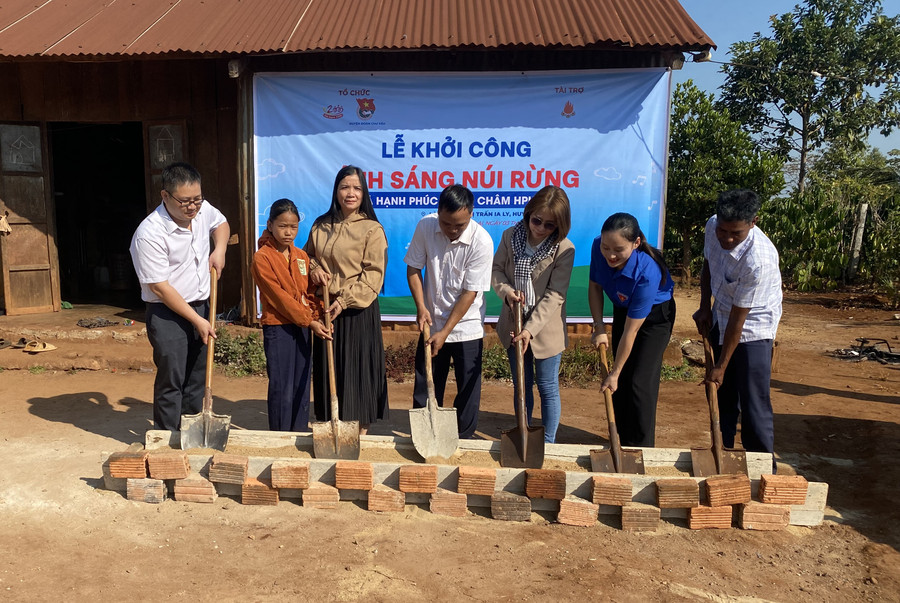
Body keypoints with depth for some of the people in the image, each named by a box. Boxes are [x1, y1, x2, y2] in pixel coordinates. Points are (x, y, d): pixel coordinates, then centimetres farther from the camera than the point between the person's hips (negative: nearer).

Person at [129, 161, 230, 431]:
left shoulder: (202, 210, -4)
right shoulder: (149, 234, -23)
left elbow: (221, 223, 22)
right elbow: (160, 288, -21)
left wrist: (219, 249, 0)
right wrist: (197, 321, -18)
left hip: (201, 307, 7)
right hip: (168, 315, -7)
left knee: (197, 379, 15)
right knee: (171, 381, -1)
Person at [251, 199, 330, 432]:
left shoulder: (302, 256, 11)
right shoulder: (262, 257, -9)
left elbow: (309, 292, 10)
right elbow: (279, 297, -15)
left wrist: (316, 317, -8)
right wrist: (309, 321, -18)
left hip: (302, 327, 6)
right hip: (277, 328, -6)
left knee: (302, 386, 11)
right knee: (281, 389, -1)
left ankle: (300, 435, 21)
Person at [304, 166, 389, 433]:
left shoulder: (372, 229, -7)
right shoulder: (321, 226, 8)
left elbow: (373, 275, -12)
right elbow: (307, 255, 21)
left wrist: (344, 301, -20)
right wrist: (313, 269, -2)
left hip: (357, 311, -5)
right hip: (326, 308, 5)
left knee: (358, 370, 1)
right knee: (327, 369, 10)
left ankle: (360, 433, 13)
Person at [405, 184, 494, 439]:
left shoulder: (481, 242, -20)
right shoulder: (425, 227, -11)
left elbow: (470, 292, -17)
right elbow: (413, 269, 0)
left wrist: (445, 332, -17)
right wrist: (421, 307, -12)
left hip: (467, 326, -3)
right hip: (431, 322, 3)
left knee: (468, 389, 6)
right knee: (425, 387, 11)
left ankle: (463, 440, 23)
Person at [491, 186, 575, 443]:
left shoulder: (564, 250, -17)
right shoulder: (511, 236, -6)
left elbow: (554, 296, -18)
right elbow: (496, 269, 4)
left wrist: (531, 329, -24)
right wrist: (506, 290, -17)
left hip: (546, 329, -3)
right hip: (513, 325, 4)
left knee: (548, 388, 9)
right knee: (521, 386, 18)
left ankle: (548, 444, 25)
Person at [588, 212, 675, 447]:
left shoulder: (646, 272, -40)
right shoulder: (598, 247, -25)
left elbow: (631, 331, -32)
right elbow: (595, 286, -5)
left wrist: (614, 373, -25)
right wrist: (599, 328, -14)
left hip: (655, 316, -6)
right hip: (623, 310, 6)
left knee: (639, 383, -10)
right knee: (620, 383, 9)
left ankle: (642, 449, 6)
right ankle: (624, 444, 24)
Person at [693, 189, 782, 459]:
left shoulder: (759, 260, -34)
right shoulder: (713, 227, -14)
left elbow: (739, 317, -27)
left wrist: (721, 366, -19)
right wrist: (704, 307, 4)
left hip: (753, 328, -7)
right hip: (720, 320, 7)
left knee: (754, 404, -6)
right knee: (721, 395, 16)